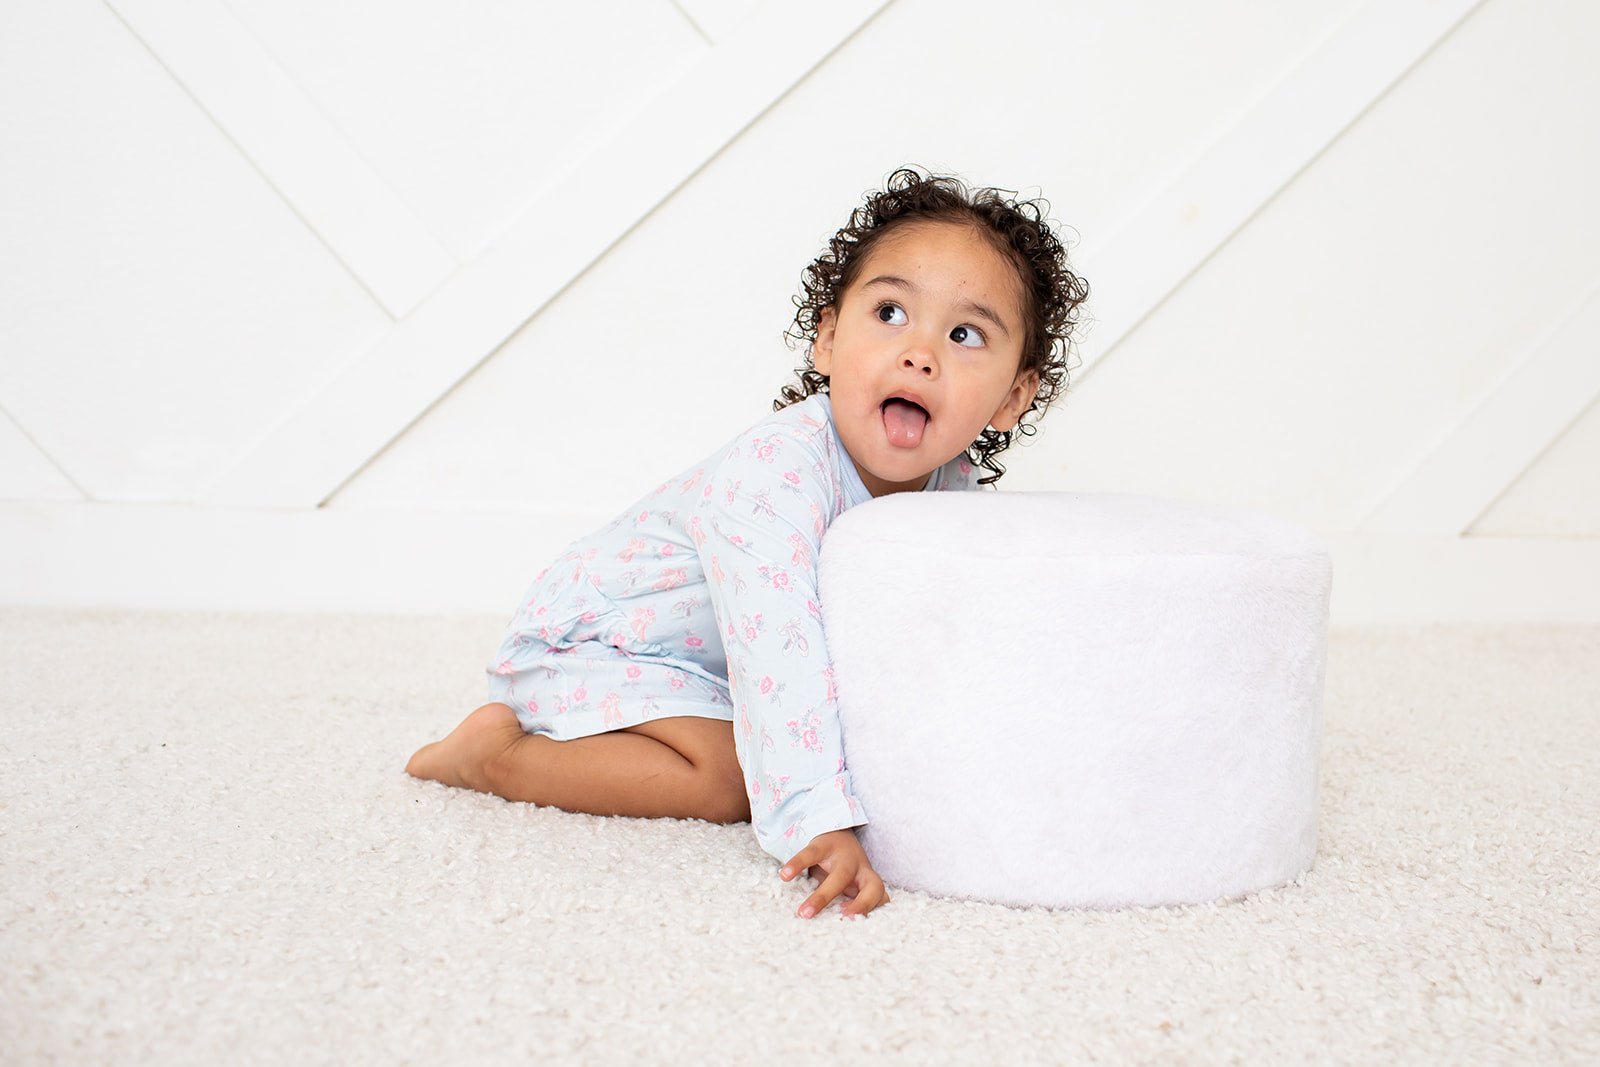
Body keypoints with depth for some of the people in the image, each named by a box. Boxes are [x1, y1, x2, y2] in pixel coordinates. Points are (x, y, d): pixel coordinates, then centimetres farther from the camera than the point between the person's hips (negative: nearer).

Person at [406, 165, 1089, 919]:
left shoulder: (950, 485, -13)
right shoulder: (775, 473, -39)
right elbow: (777, 650, -48)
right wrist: (817, 822, -55)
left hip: (707, 664, 8)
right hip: (588, 639, -8)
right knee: (730, 780, -25)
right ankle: (499, 752, -6)